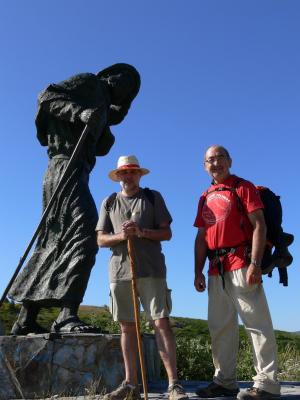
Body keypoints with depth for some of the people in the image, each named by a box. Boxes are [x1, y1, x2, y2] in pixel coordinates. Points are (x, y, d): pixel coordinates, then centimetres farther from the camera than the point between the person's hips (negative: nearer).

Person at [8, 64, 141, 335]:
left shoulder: (103, 107, 31)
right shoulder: (90, 82, 8)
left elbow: (101, 148, 23)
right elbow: (48, 97, -5)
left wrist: (116, 112, 20)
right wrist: (79, 111, -20)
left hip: (77, 171, 10)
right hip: (67, 165, -10)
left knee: (56, 245, 5)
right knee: (85, 233, -23)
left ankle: (26, 320, 8)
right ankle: (67, 315, -30)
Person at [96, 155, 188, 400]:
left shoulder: (153, 197, 9)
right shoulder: (109, 203, 15)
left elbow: (167, 233, 4)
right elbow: (101, 240, 8)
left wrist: (142, 232, -14)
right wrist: (121, 236, -12)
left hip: (151, 270, -2)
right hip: (120, 270, 3)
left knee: (161, 323, -7)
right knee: (127, 327, 6)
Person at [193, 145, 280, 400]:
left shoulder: (243, 187, 2)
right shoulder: (205, 198, 19)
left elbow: (259, 226, -7)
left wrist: (255, 263, -18)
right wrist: (198, 272, 11)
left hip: (241, 264, -6)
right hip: (216, 271, 7)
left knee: (256, 323, -5)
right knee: (220, 326, 9)